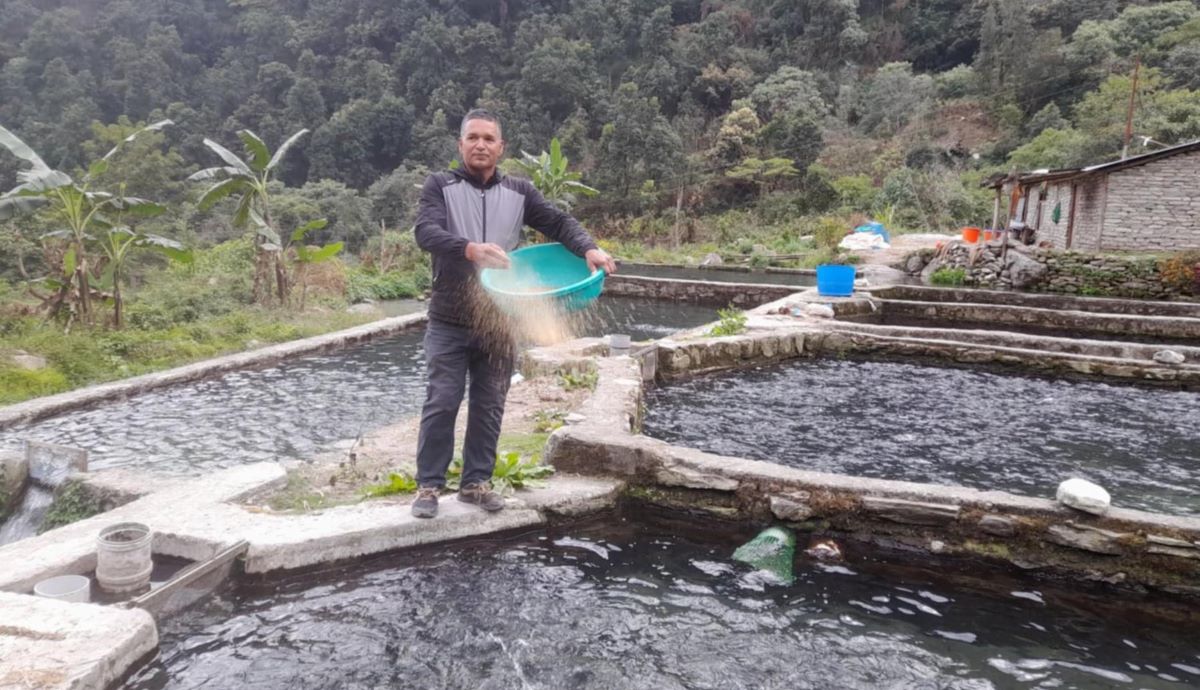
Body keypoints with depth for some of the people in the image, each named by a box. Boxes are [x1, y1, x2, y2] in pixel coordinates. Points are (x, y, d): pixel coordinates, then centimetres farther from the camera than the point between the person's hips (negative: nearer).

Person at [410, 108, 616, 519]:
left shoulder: (519, 192, 8)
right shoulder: (440, 186, -1)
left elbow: (558, 223, 2)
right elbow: (425, 232, -17)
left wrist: (589, 248, -19)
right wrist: (470, 249, -35)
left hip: (499, 321, 3)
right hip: (449, 320, -3)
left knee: (489, 406, 9)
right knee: (442, 403, 0)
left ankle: (476, 482, 22)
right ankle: (429, 485, 13)